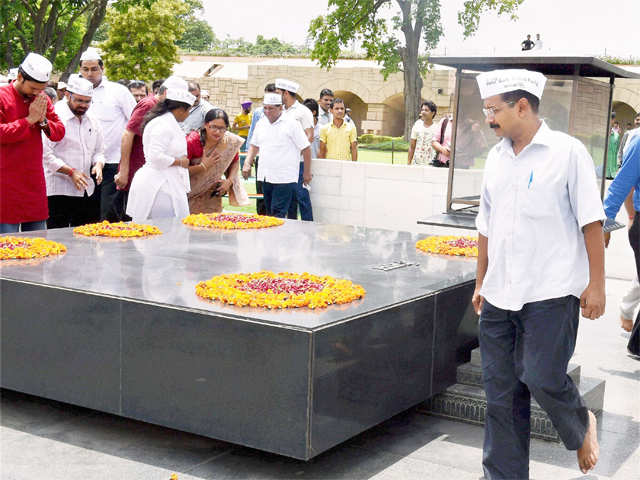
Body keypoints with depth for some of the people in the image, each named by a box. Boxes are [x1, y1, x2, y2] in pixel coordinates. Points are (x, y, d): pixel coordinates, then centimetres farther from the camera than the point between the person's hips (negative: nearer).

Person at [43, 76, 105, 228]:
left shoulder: (93, 123, 15)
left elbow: (99, 151, 23)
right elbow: (46, 154, -14)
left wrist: (98, 164, -1)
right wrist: (71, 172, -19)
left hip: (86, 192, 7)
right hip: (59, 191, -7)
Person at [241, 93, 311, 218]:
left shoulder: (291, 123, -7)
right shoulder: (261, 123, 11)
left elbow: (306, 148, -4)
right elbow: (254, 145, 22)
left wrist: (307, 173, -2)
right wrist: (247, 163, 6)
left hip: (285, 178, -6)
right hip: (266, 177, 6)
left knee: (278, 214, -12)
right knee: (269, 212, 11)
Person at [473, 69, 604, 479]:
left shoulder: (567, 152, -6)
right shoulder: (497, 158, 11)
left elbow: (591, 222, -6)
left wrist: (596, 283, -9)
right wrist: (482, 282, 19)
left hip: (552, 294, -5)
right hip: (500, 298, 6)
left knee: (542, 378, -10)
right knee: (502, 394, 7)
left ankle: (581, 426, 23)